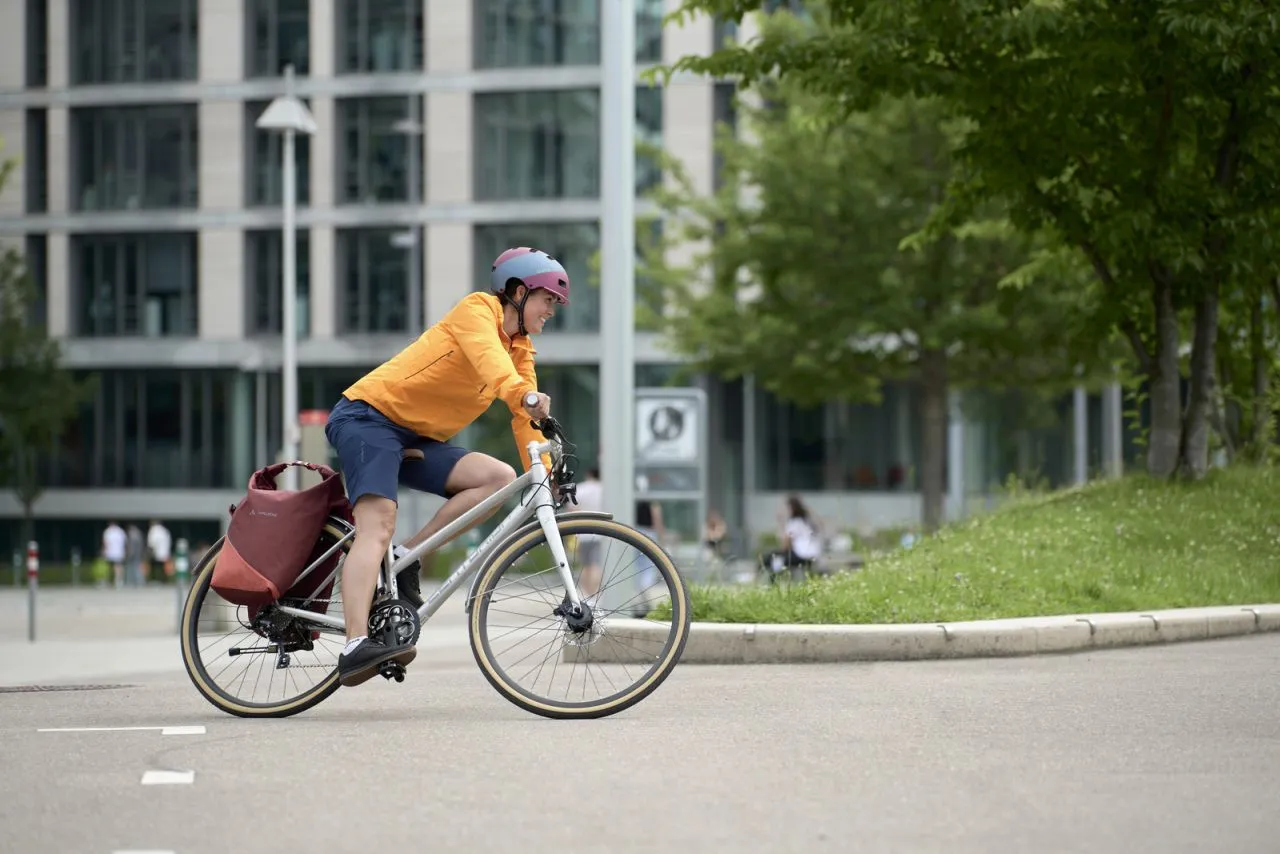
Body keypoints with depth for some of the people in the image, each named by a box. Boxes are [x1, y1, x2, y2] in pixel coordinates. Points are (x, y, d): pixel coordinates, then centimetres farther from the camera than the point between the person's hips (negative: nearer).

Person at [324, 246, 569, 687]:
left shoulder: (520, 350, 14)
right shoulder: (477, 309, -10)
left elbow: (524, 415, 7)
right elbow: (487, 356, -32)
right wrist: (526, 395, -50)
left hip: (420, 439, 8)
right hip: (370, 417, -8)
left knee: (499, 478, -15)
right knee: (378, 522, -27)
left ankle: (406, 557, -9)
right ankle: (356, 646, -39)